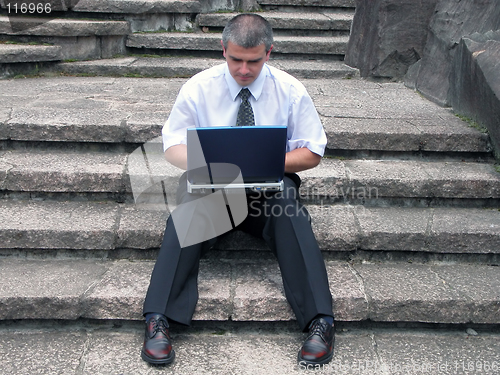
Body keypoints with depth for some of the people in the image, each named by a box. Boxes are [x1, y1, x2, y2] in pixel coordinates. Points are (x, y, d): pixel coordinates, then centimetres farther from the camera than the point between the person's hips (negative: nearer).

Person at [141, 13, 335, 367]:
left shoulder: (290, 90, 0)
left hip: (270, 185, 0)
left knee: (288, 203, -34)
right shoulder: (199, 87, 0)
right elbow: (173, 144, 1)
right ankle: (158, 319, -32)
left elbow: (312, 152, 1)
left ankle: (320, 321, -32)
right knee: (189, 203, -34)